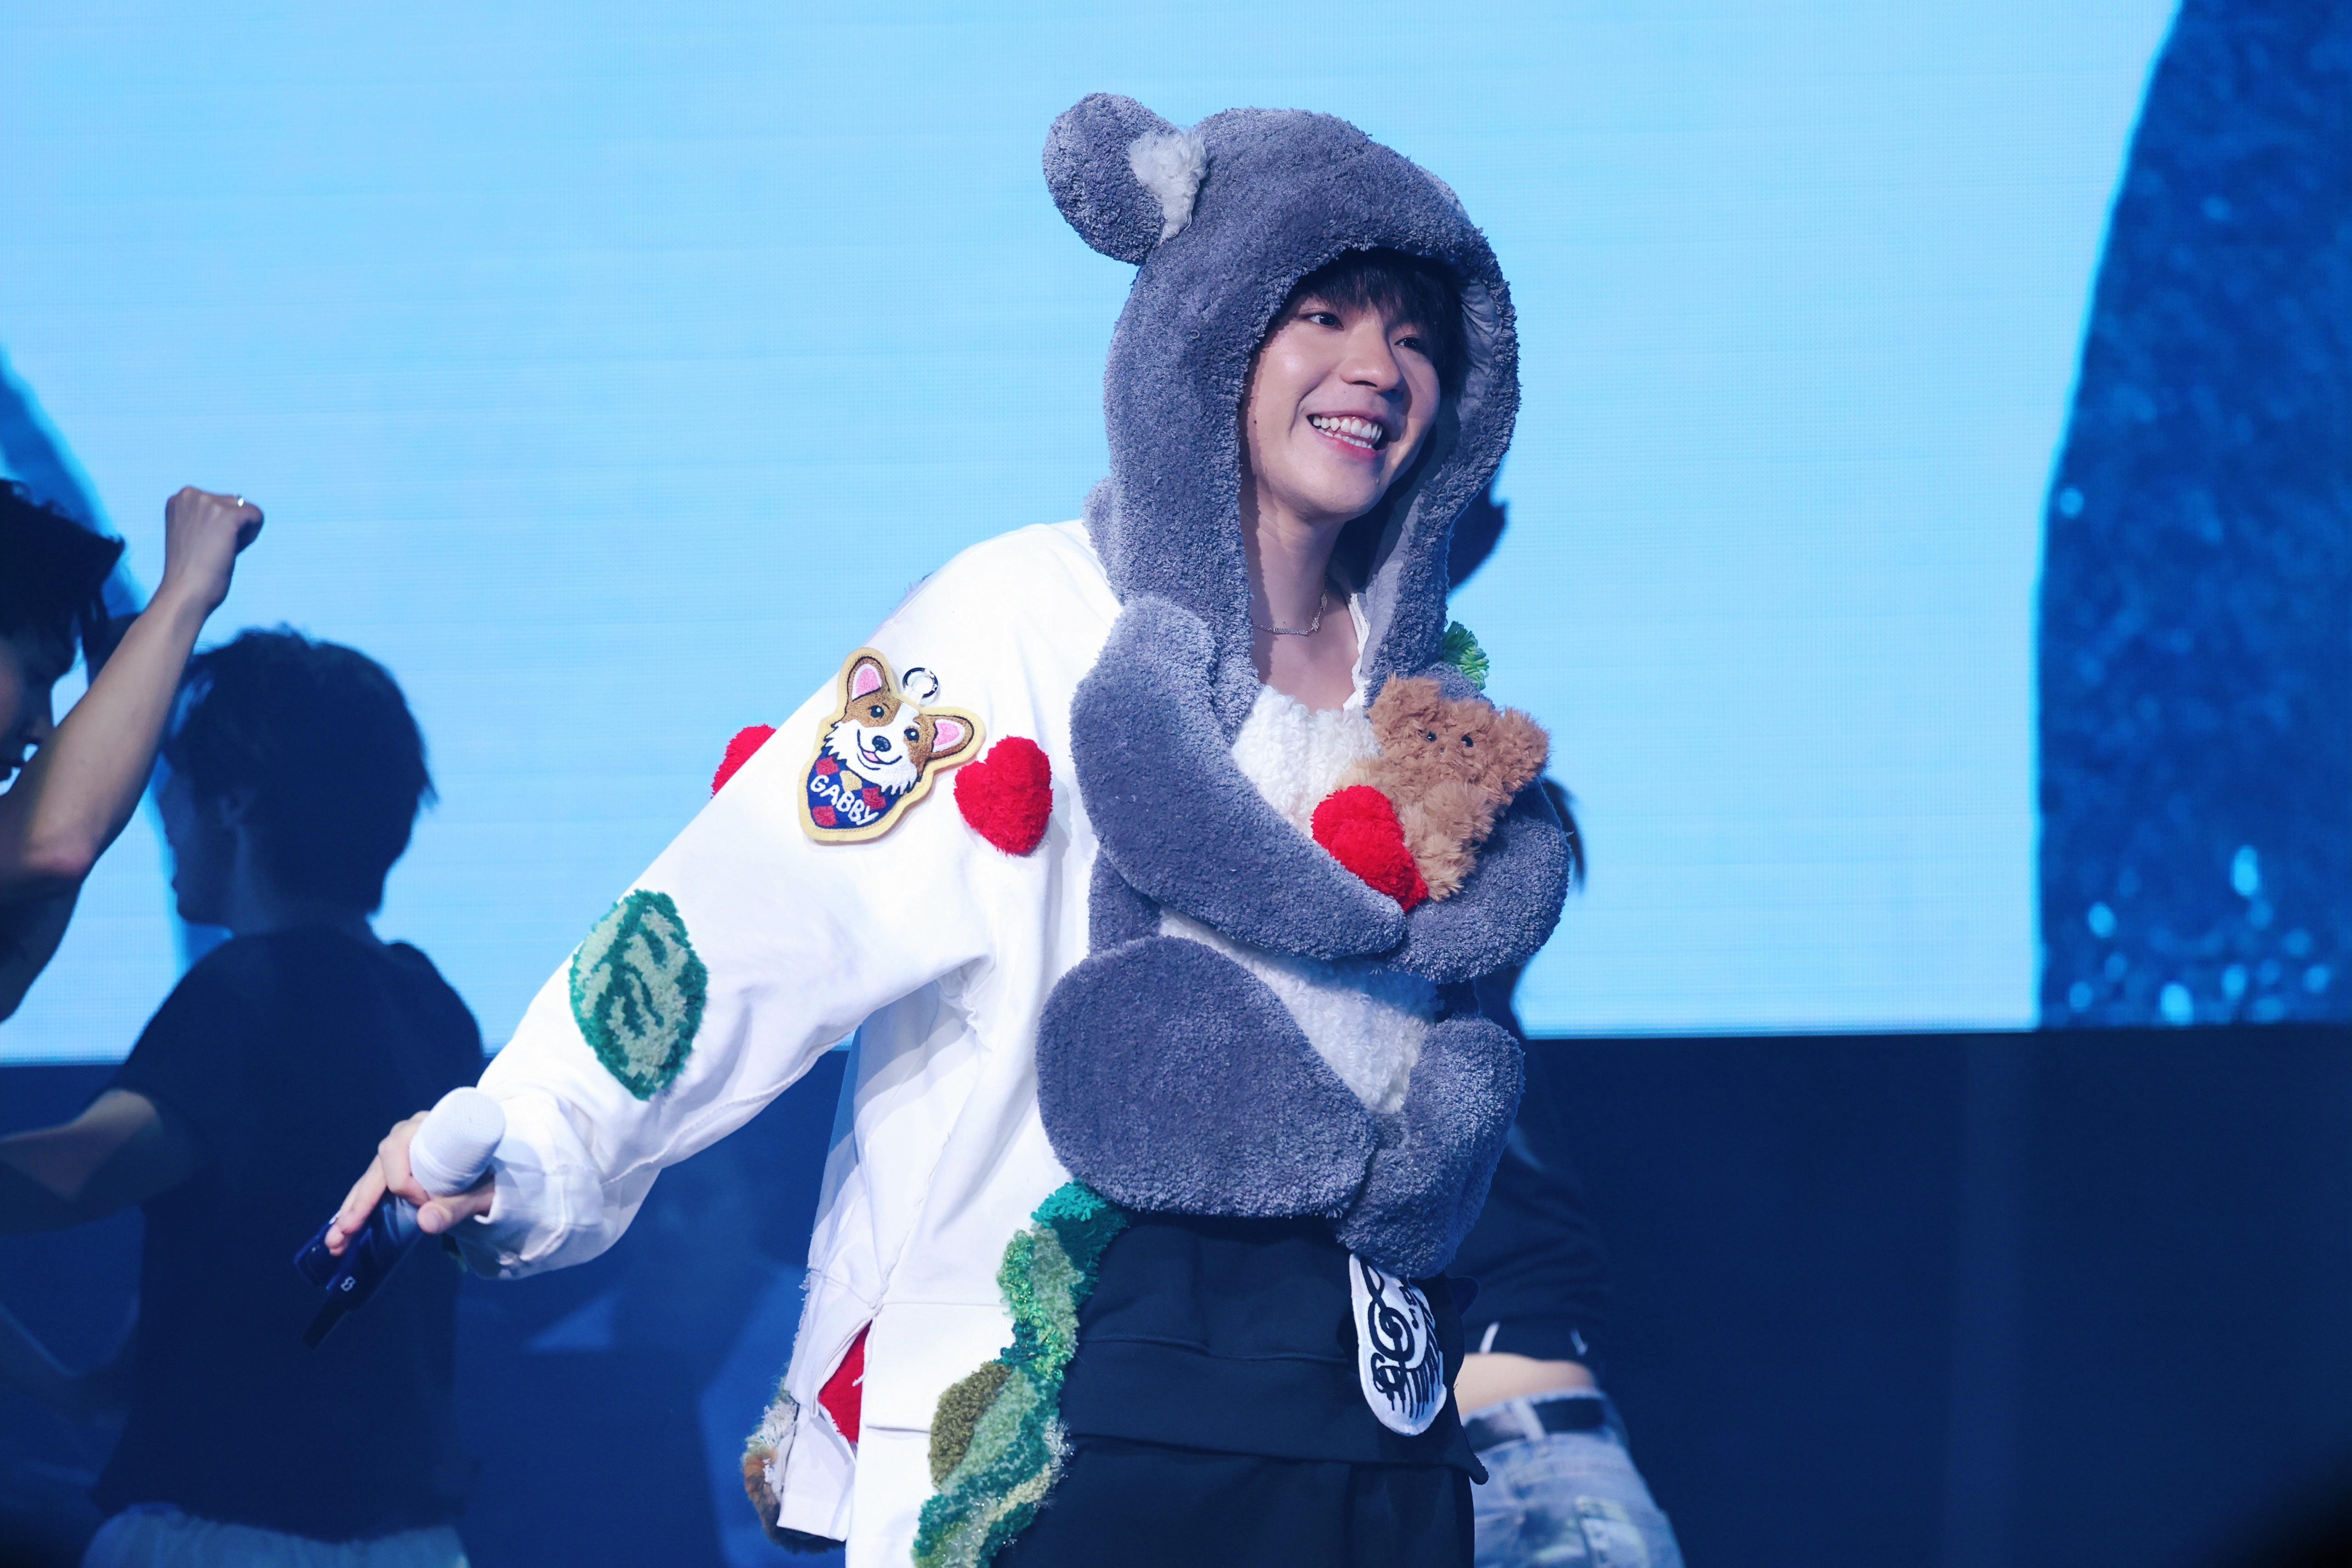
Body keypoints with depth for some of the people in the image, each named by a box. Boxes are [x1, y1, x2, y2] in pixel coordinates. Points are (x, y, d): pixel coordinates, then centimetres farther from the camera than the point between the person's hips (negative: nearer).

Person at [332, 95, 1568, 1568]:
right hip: (1050, 1424, -6)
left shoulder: (1441, 692, 11)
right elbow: (772, 913, -19)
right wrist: (530, 1149, -32)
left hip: (1369, 1416, 6)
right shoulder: (1034, 622, -8)